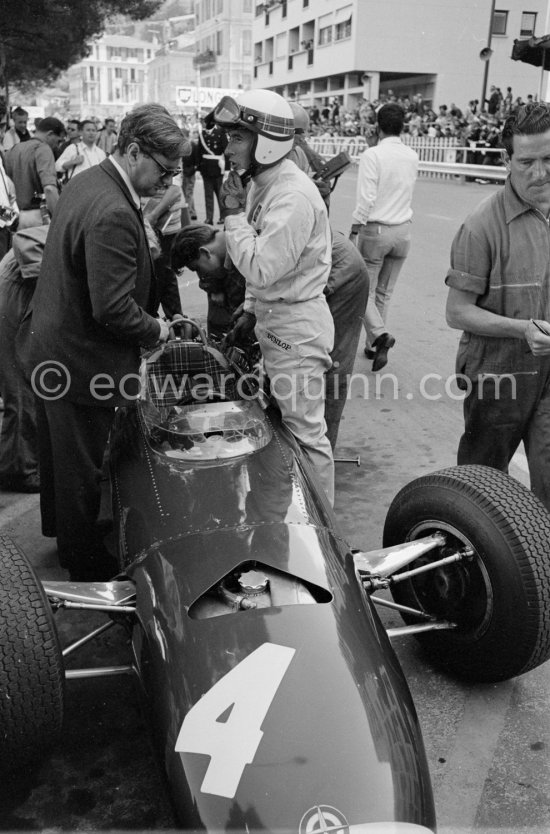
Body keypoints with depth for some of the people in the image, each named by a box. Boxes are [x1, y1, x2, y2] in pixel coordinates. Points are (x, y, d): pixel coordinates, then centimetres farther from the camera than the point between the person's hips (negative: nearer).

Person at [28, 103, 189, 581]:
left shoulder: (86, 181, 4)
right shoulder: (114, 214, -29)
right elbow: (112, 308, -30)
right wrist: (156, 330, -13)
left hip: (49, 352, 10)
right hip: (83, 360, -10)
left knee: (58, 447, 26)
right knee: (82, 465, 8)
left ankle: (58, 525, 48)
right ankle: (85, 560, 27)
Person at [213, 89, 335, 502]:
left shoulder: (294, 196, -24)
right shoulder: (261, 185, 8)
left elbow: (261, 267, -28)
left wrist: (235, 215, -19)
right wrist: (251, 310, 15)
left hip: (296, 327, -10)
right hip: (271, 321, 10)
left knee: (305, 430, 1)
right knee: (281, 419, 21)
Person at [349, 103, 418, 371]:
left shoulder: (372, 155, -14)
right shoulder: (412, 156, 3)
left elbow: (365, 199, -17)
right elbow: (407, 190, 12)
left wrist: (354, 232, -10)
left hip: (375, 229, -5)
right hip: (403, 230, 5)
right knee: (385, 292, 15)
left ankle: (378, 334, -15)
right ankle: (373, 345, 22)